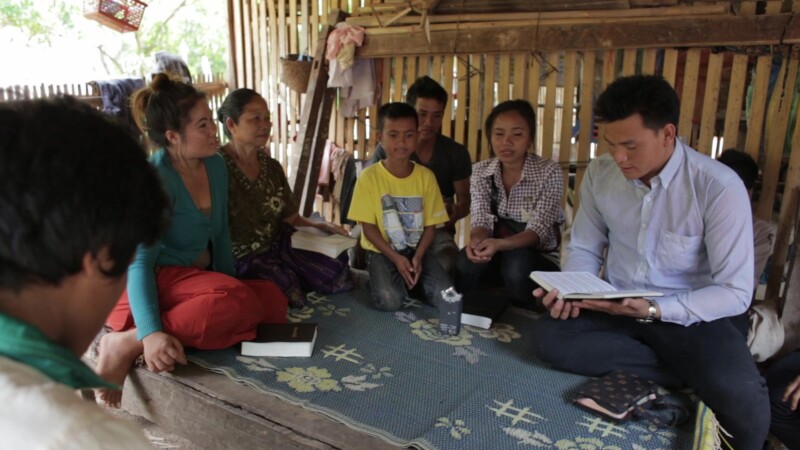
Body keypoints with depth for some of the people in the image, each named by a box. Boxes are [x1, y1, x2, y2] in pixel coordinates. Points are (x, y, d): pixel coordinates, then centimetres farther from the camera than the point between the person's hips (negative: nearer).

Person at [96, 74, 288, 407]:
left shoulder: (216, 165, 5)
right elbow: (140, 262, -23)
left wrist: (229, 283, 9)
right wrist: (150, 332, -35)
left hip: (198, 277, 7)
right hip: (153, 284, -7)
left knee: (273, 301, -17)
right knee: (239, 301, -33)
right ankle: (125, 343, -23)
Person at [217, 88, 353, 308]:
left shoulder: (271, 167, 9)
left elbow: (290, 217, 13)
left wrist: (321, 226, -2)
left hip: (276, 245, 6)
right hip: (240, 259, -6)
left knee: (335, 265, -10)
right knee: (283, 285, -31)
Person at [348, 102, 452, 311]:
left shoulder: (426, 176, -3)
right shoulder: (369, 177, -10)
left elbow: (430, 225, 0)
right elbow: (368, 226, -9)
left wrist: (418, 257, -16)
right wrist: (395, 258, -17)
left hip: (417, 250, 2)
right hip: (382, 251, -2)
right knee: (389, 300, -26)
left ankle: (413, 279, 12)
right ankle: (382, 279, 7)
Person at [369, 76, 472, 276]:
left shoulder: (456, 153, 5)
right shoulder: (385, 151, 0)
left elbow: (464, 201, 11)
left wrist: (451, 214, -14)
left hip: (437, 229, 1)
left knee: (446, 265, -34)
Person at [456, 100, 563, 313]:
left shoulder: (549, 172, -13)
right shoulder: (481, 171, -1)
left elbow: (539, 231, -21)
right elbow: (482, 221, -10)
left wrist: (498, 244, -41)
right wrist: (477, 240, -36)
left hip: (539, 257, -2)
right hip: (498, 253, 2)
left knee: (517, 265, -36)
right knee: (466, 262, -30)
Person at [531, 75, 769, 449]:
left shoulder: (719, 187, -18)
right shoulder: (599, 173, -5)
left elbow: (735, 292, -16)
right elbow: (584, 249, 6)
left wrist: (654, 310, -28)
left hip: (690, 315, -4)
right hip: (615, 307, 4)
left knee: (741, 402, -31)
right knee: (548, 338, -24)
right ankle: (687, 377, -12)